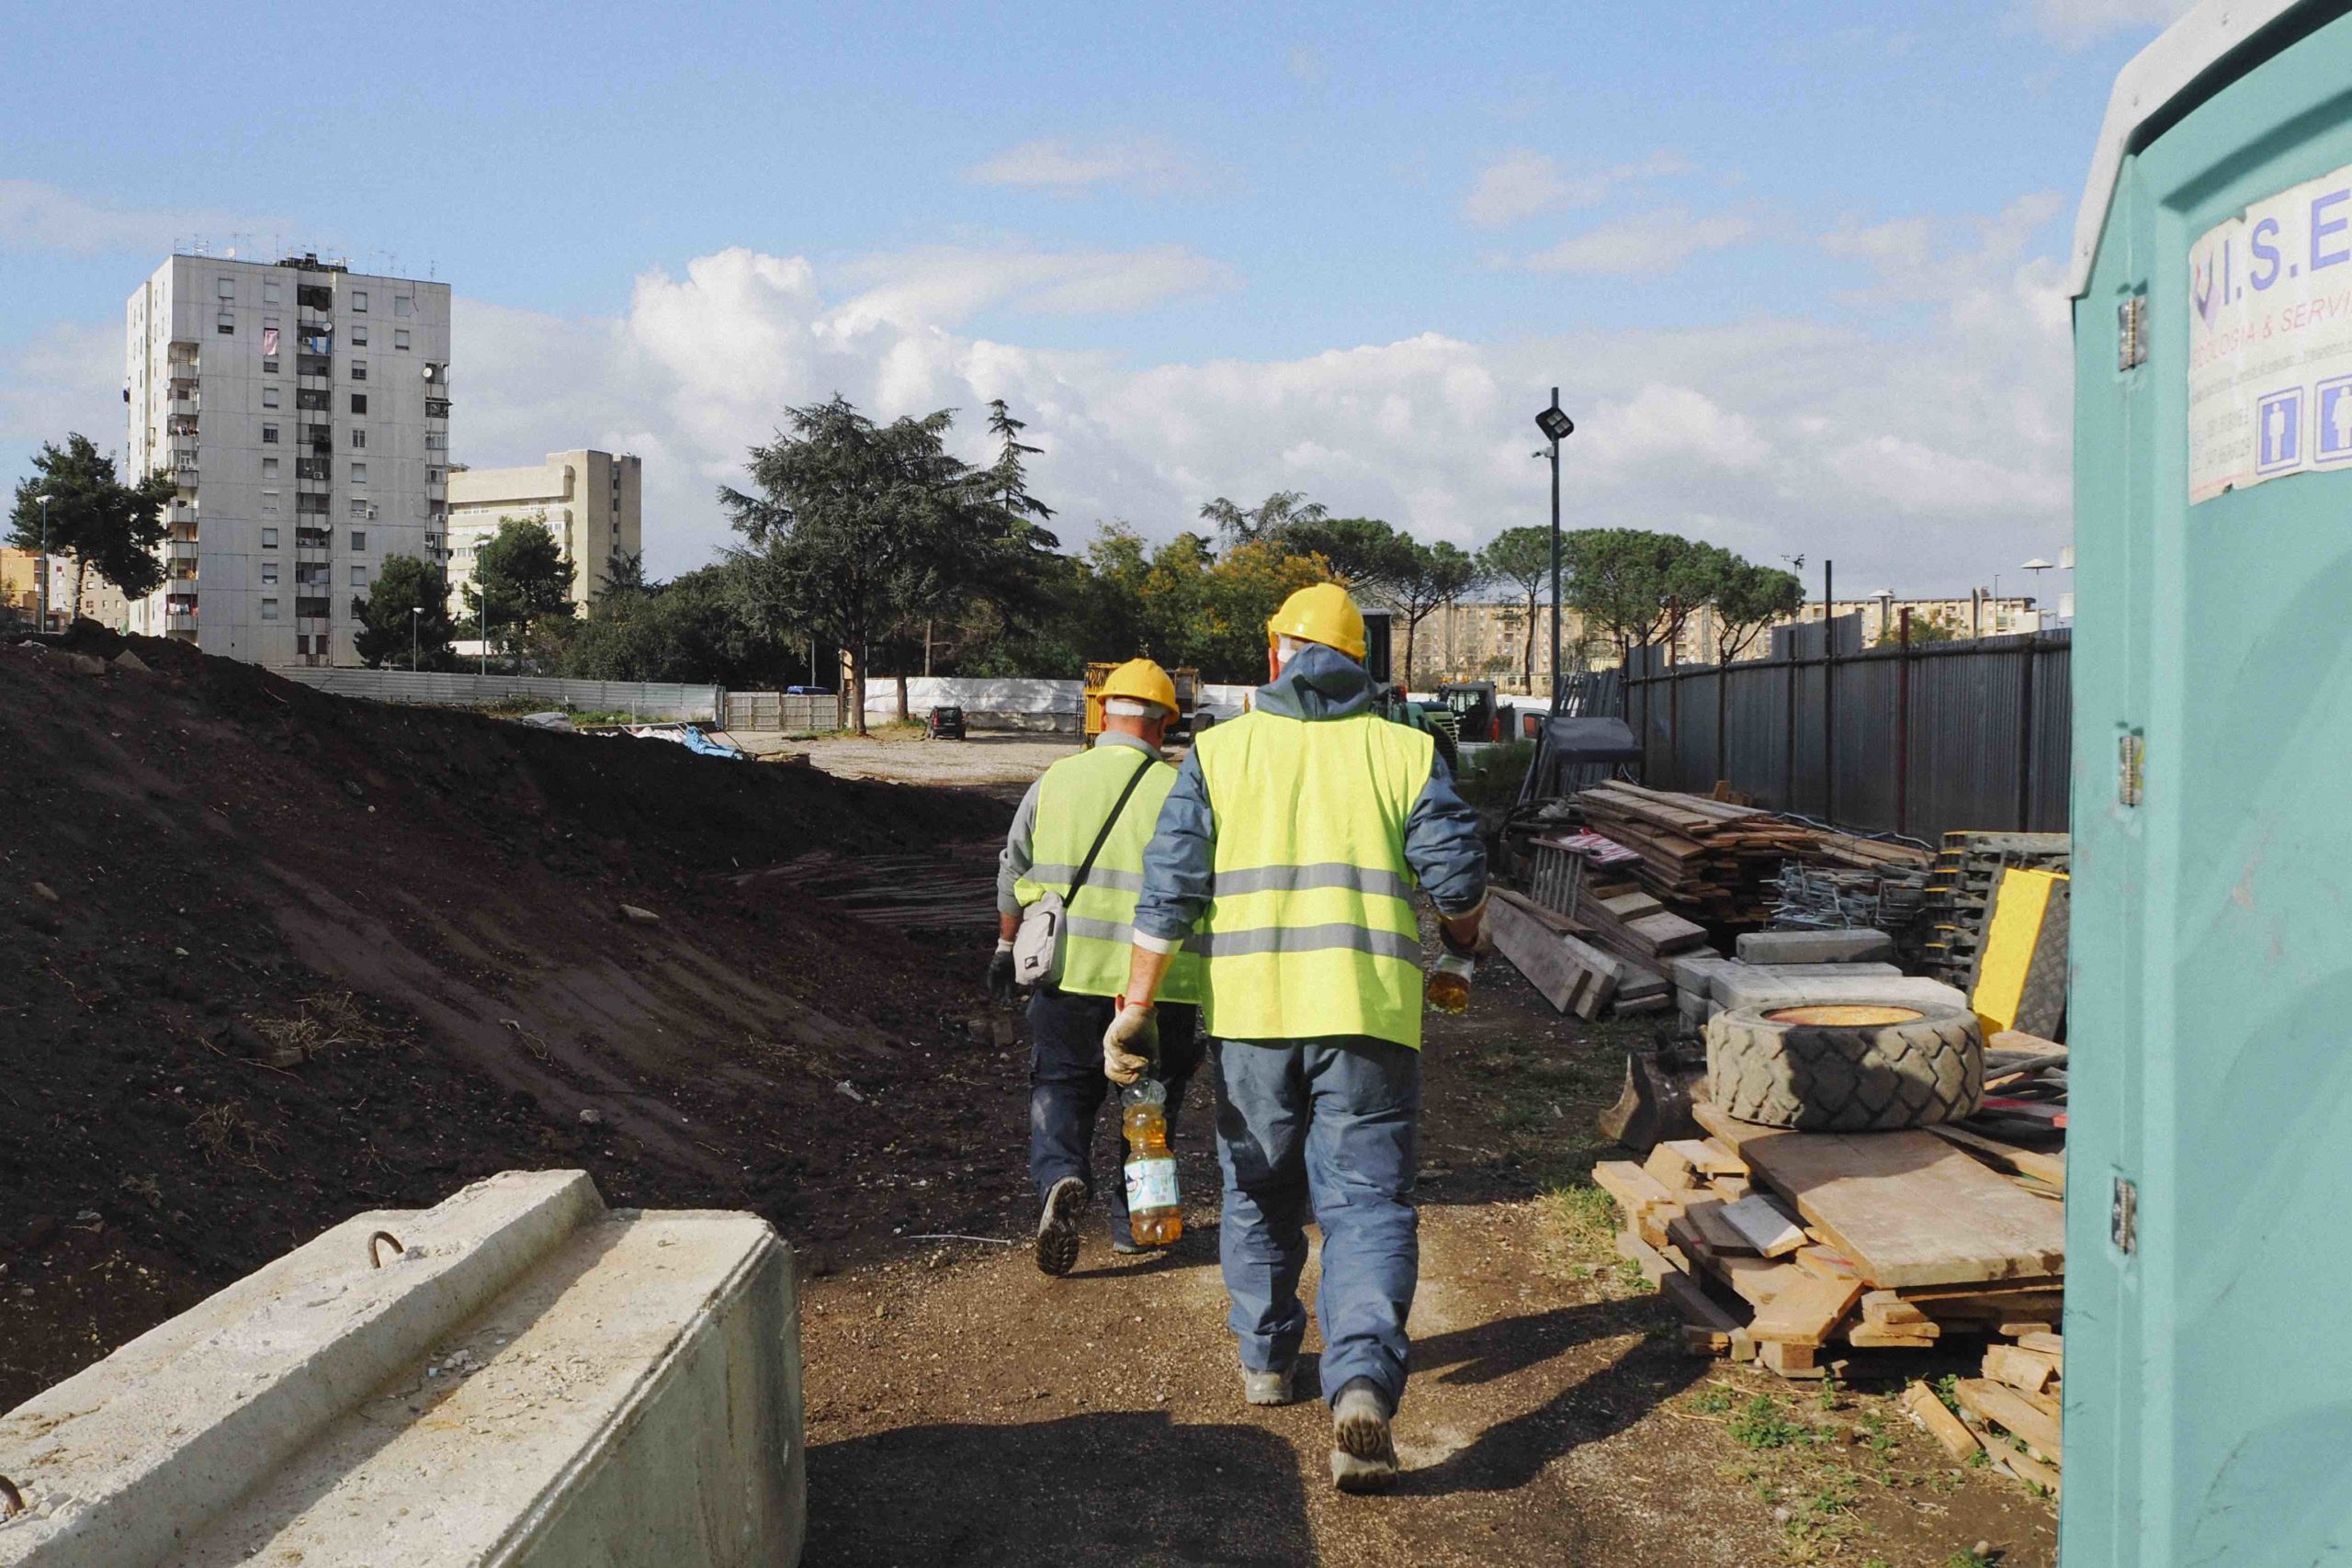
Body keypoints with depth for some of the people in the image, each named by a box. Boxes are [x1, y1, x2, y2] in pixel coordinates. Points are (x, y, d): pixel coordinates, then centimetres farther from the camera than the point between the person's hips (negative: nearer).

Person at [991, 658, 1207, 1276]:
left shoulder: (1055, 781, 2)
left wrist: (1006, 946, 27)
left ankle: (1061, 1177, -14)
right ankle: (1133, 1216, 23)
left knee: (1061, 1085, 12)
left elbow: (1013, 874, 12)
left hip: (1067, 971, 1)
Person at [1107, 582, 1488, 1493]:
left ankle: (1266, 1360, 33)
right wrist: (1462, 942, 21)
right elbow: (1457, 872, 0)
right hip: (1368, 1009, -1)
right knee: (1367, 1201, 1)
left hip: (1249, 1009, 1)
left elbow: (1170, 889, -2)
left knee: (1259, 1188, 19)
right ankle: (1362, 1380, -18)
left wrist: (1134, 1009, -3)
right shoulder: (1405, 752, 5)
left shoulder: (1219, 751, 5)